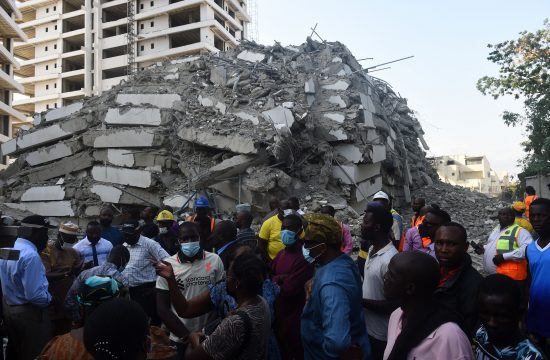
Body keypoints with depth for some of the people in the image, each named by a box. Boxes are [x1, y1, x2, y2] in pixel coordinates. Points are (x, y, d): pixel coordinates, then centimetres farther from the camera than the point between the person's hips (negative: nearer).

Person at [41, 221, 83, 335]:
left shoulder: (72, 252, 9)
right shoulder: (46, 251, -10)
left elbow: (79, 272, 7)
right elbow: (45, 276, -21)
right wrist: (66, 273, -34)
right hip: (53, 302, -5)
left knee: (66, 334, 13)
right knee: (52, 336, 3)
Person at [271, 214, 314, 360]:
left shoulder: (304, 257, -21)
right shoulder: (281, 253, 7)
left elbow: (290, 289, -24)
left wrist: (275, 283, -6)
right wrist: (280, 279, -15)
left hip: (295, 317, -8)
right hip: (278, 313, 8)